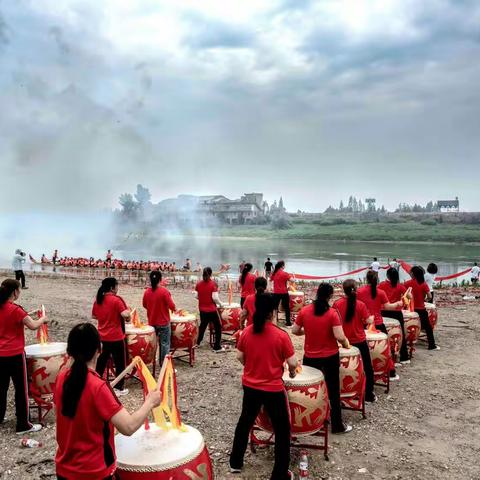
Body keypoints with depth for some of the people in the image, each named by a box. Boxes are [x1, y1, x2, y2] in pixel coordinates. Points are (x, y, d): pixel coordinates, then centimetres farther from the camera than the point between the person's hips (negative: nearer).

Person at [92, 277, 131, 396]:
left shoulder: (98, 300, 5)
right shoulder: (116, 300, -17)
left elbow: (94, 316, 17)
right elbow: (125, 314, -27)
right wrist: (129, 313, -6)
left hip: (102, 336, 6)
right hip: (116, 337, -6)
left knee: (102, 360, 18)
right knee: (120, 362, 6)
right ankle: (119, 388, 13)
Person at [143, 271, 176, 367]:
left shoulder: (147, 292, -4)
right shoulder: (164, 291, -18)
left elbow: (144, 305, 9)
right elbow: (172, 306, -18)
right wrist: (174, 308, 3)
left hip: (151, 322, 5)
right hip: (163, 323, -5)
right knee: (165, 344, 4)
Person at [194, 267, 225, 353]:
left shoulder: (198, 284, -1)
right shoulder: (213, 284, -15)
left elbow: (196, 296, 3)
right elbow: (215, 297, -19)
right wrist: (220, 303, -2)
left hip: (202, 309, 5)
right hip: (212, 309, -5)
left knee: (202, 325, 24)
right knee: (218, 327, 6)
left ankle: (197, 343, 34)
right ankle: (217, 347, 5)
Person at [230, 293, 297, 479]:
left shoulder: (246, 332, -7)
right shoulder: (281, 335, -18)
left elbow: (239, 357, 4)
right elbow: (292, 363, -13)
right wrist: (292, 372, 8)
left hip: (250, 386, 5)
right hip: (273, 389, -4)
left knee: (245, 422, 25)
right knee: (282, 430, 14)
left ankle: (235, 462, 39)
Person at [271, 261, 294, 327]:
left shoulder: (274, 273, 4)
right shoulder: (284, 273, -14)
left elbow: (270, 279, 21)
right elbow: (292, 280, -18)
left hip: (276, 293, 5)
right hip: (284, 293, -5)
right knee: (286, 307, 5)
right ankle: (288, 322, 9)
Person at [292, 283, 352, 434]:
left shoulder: (304, 311, -7)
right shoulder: (332, 313, -16)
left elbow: (295, 331, 0)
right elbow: (340, 337, -20)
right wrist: (346, 344, 0)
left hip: (310, 357, 2)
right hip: (330, 357, -2)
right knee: (333, 391, 11)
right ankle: (337, 425, 20)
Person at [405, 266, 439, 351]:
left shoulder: (407, 283, -7)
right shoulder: (423, 284, -7)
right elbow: (429, 297, -11)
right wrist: (424, 299, 8)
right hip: (421, 309, -1)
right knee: (428, 327, 10)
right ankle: (432, 345, 14)